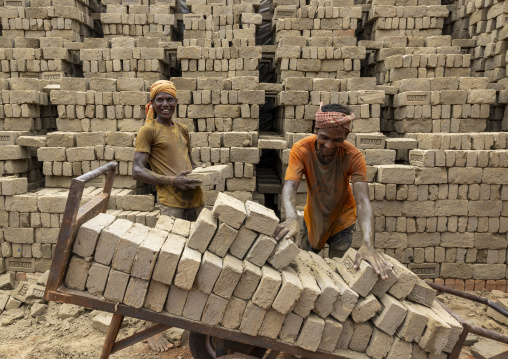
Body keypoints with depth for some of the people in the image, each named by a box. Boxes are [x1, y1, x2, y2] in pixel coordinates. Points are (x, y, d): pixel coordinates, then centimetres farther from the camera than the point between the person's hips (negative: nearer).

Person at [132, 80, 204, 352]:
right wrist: (172, 180, -18)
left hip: (195, 201, 7)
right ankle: (152, 327, 8)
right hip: (171, 204, -7)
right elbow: (137, 171, -8)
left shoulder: (182, 130, 18)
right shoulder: (148, 131, -1)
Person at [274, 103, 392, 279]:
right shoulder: (301, 149, -27)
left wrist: (368, 244, -53)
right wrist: (291, 219, -60)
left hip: (342, 219, -1)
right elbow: (289, 187, -38)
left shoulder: (353, 156, -29)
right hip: (313, 217, 2)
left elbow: (362, 200, -38)